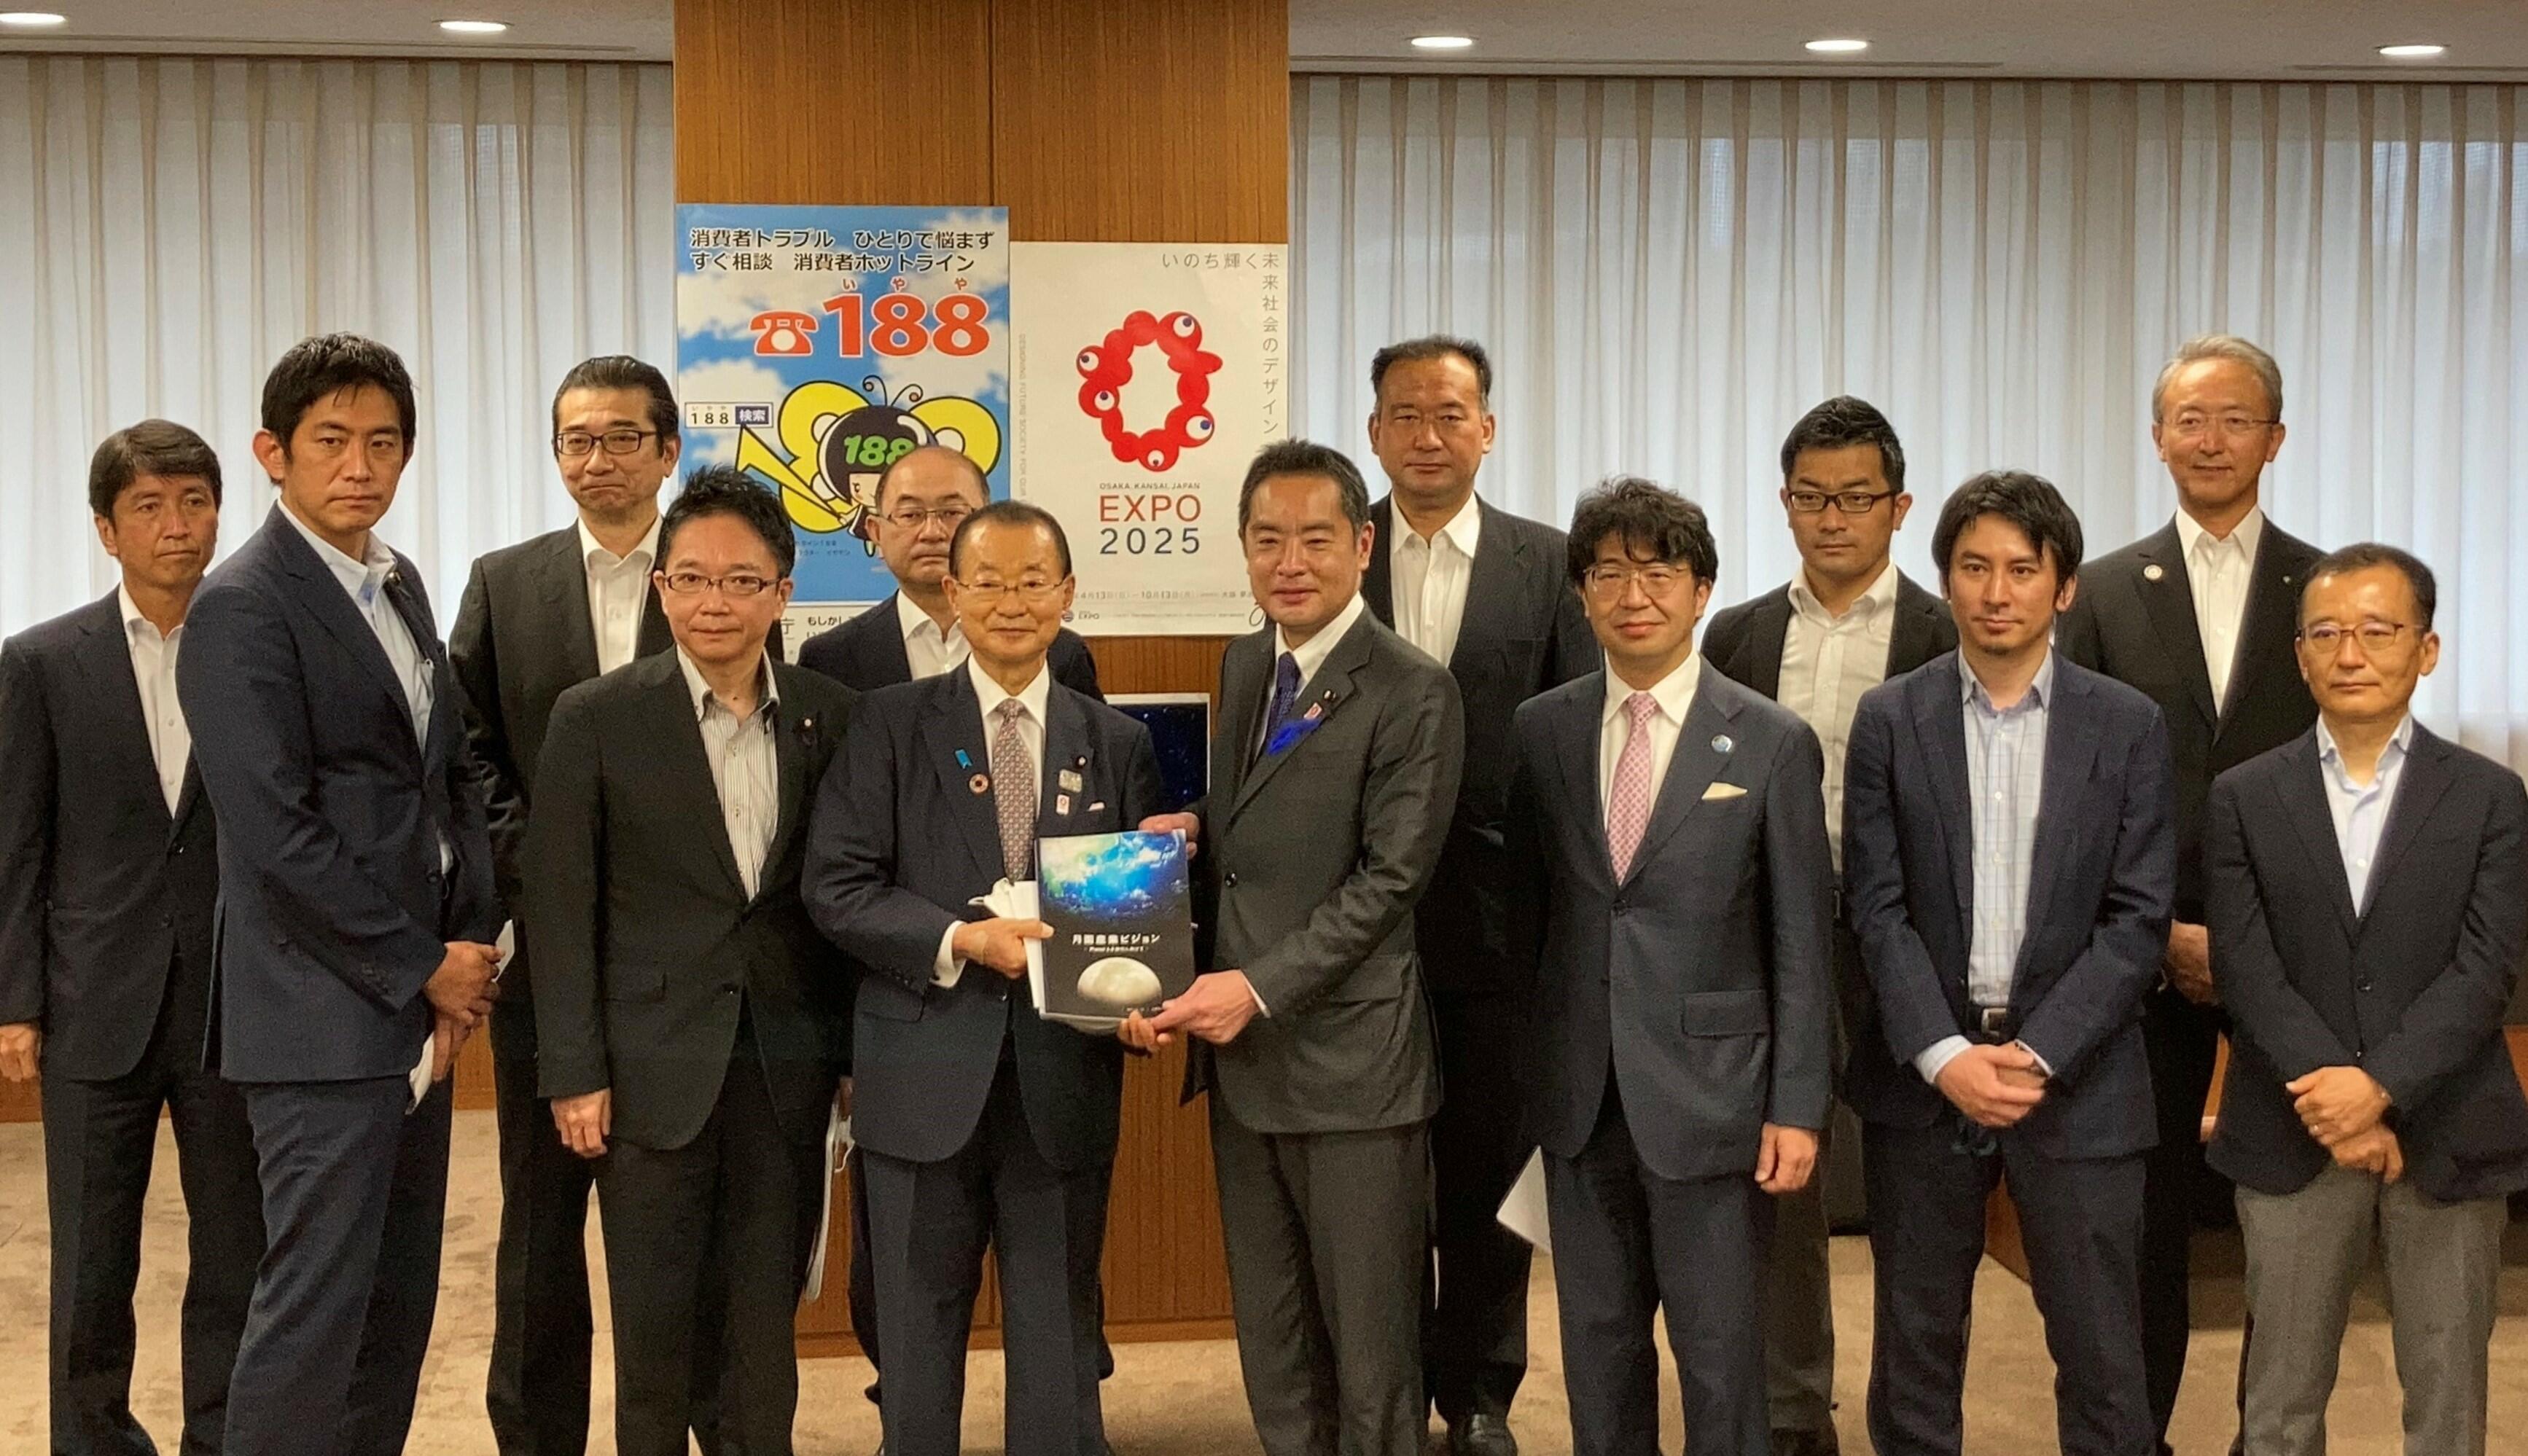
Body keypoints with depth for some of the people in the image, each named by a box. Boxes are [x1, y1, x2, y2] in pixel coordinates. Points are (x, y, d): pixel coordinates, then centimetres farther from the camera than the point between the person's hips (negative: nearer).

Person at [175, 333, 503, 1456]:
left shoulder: (399, 584, 14)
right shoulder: (242, 608, -11)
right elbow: (277, 835, -18)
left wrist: (472, 940, 4)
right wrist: (426, 969, -12)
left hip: (416, 1002, 8)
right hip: (324, 1018, -8)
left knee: (398, 1307, 12)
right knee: (315, 1306, -6)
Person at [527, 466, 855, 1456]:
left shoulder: (833, 719, 3)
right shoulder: (595, 720, -3)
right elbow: (561, 907, -3)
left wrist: (855, 1049, 5)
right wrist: (574, 1073, -6)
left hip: (788, 1066, 2)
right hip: (656, 1065, -2)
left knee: (767, 1324, 9)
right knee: (656, 1328, 5)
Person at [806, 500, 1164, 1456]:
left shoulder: (1118, 744, 8)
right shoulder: (890, 723, 1)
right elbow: (836, 886, -5)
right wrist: (960, 940, -18)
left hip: (1063, 1081, 2)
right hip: (925, 1076, -1)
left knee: (1060, 1334, 10)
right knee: (918, 1334, 11)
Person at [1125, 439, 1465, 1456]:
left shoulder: (1412, 692, -11)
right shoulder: (1243, 664, 12)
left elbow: (1390, 876, -15)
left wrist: (1259, 987, -19)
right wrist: (1192, 829, -2)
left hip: (1349, 1060, -7)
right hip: (1242, 1059, 7)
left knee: (1370, 1347, 5)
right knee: (1272, 1344, 15)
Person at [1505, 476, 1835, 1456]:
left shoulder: (1773, 743, -5)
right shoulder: (1541, 731, 4)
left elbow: (1801, 943, -4)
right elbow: (1525, 908, 9)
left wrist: (1798, 1108, -7)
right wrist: (1516, 1068, 8)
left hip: (1708, 1093, -3)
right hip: (1579, 1091, 3)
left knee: (1719, 1352, 3)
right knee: (1597, 1342, 13)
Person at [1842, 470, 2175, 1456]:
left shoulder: (2127, 727, 2)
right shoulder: (1890, 720, 3)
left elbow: (2138, 918, -3)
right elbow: (1878, 908, -2)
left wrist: (2040, 1054, -13)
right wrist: (1944, 1055, -13)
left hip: (2077, 1079, 0)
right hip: (1923, 1073, 1)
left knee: (2102, 1357, 4)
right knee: (1916, 1346, 9)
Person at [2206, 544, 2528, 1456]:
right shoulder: (2244, 799, 4)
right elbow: (2246, 970, -5)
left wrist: (2379, 1084, -18)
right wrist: (2335, 1102, -15)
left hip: (2448, 1139, 0)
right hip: (2294, 1140, 0)